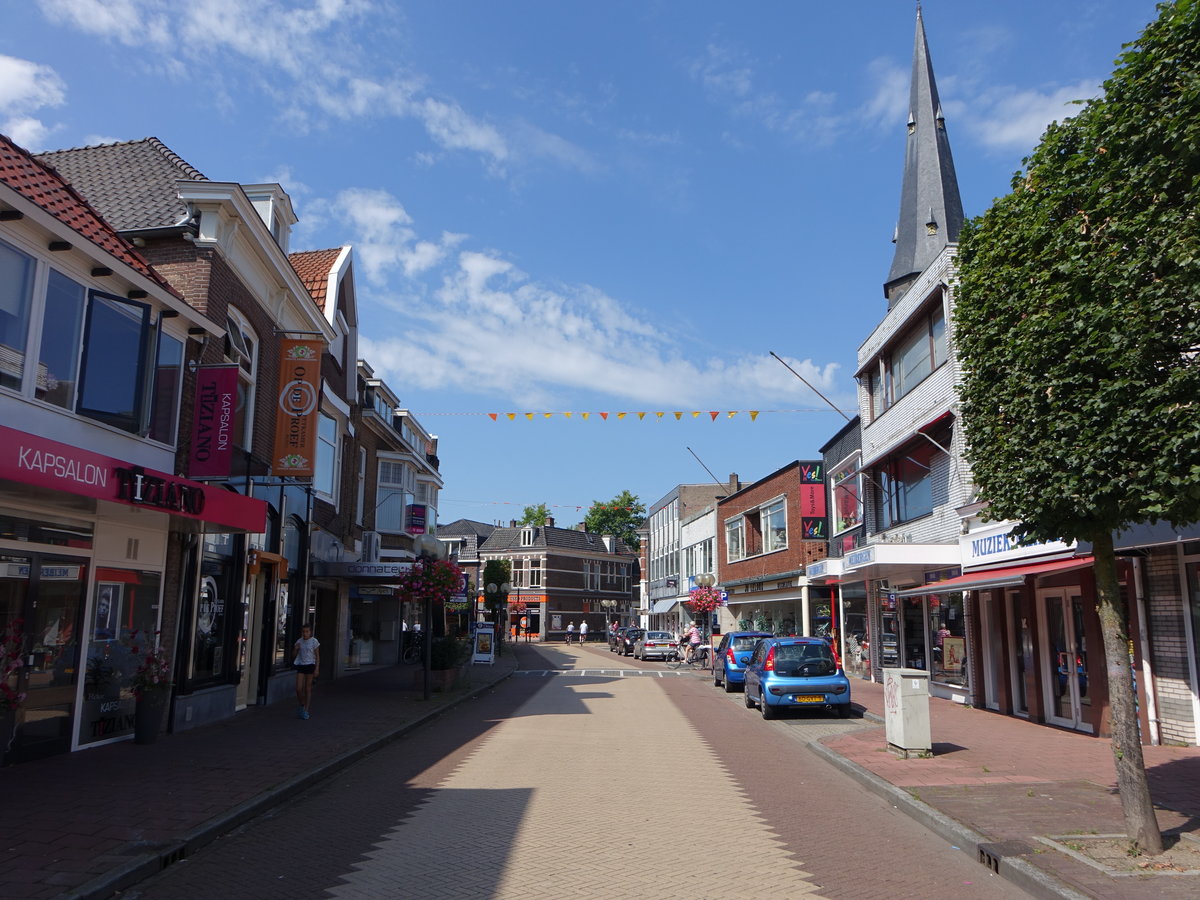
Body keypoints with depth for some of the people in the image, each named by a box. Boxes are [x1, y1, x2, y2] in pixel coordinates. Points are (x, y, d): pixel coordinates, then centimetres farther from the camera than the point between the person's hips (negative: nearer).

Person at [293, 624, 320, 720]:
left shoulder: (314, 642, -3)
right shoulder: (299, 641, 7)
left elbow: (317, 656, -2)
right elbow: (295, 655, 13)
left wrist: (316, 669, -9)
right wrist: (296, 648, -8)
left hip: (310, 665, -3)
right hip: (300, 665, 3)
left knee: (308, 689, 1)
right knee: (298, 688, -6)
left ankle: (306, 711, 7)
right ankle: (302, 705, 20)